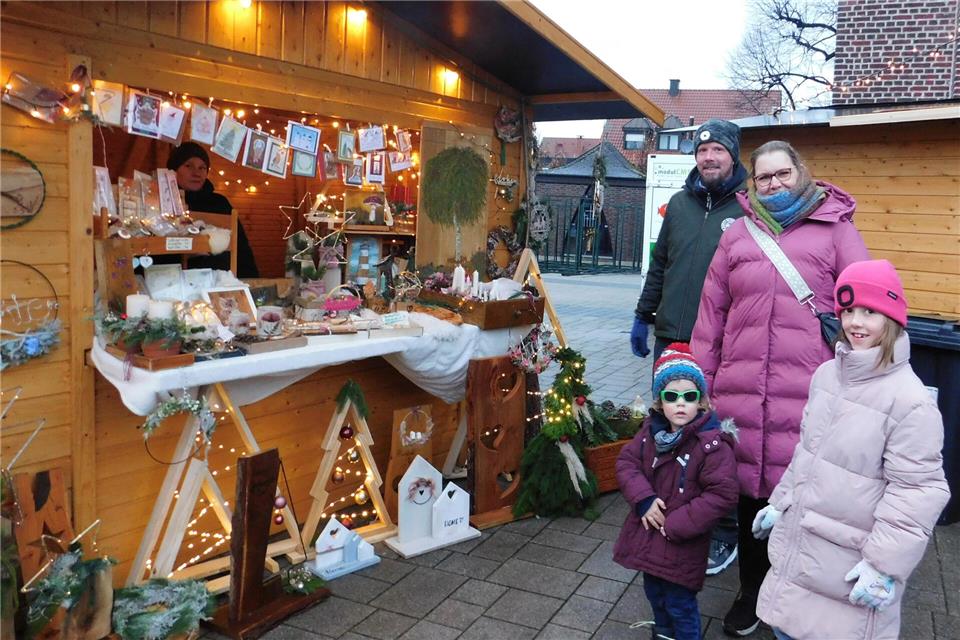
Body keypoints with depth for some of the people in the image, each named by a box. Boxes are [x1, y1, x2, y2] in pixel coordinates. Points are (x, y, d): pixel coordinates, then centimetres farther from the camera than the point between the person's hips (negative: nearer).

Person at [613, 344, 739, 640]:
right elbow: (626, 462, 1)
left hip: (682, 544, -6)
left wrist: (676, 525, -22)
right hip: (648, 532, 6)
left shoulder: (713, 443, -23)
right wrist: (644, 499, -17)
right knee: (654, 593, 26)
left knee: (679, 604, 9)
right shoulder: (651, 430, -3)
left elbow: (722, 494, -25)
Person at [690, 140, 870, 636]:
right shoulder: (739, 234, 12)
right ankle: (751, 592, 34)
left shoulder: (834, 228, 6)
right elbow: (711, 313, 11)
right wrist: (700, 383, 9)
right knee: (749, 491, 13)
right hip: (742, 393, 3)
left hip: (811, 394, -2)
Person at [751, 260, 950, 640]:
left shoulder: (911, 400, -19)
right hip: (796, 545, 7)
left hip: (851, 567, -7)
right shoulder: (826, 374, 3)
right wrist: (779, 503, 19)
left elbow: (917, 491, -17)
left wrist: (885, 564, -17)